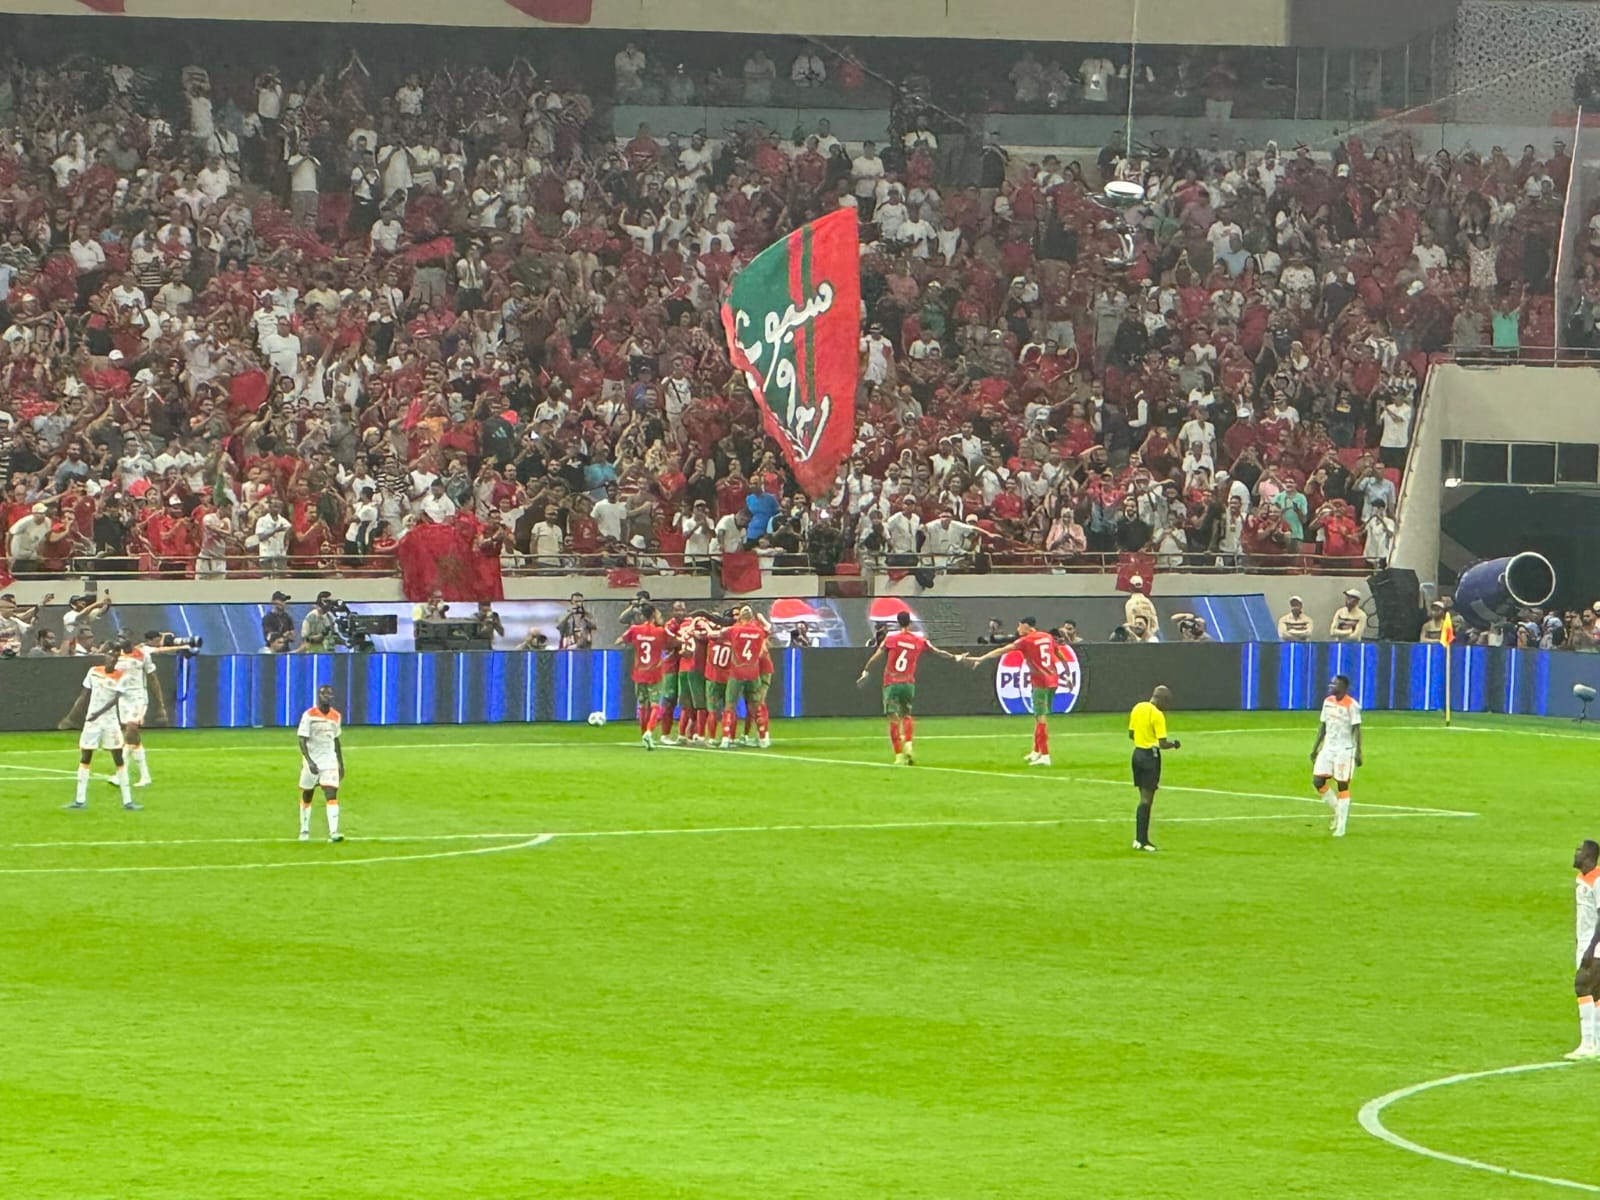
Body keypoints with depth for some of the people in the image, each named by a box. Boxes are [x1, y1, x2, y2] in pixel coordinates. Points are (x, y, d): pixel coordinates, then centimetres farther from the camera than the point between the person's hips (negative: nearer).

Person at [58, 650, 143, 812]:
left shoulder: (121, 677, -5)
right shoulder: (94, 672, 4)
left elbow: (115, 699, -17)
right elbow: (84, 696, 10)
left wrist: (99, 712, -30)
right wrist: (71, 716, 8)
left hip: (110, 722, -3)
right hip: (91, 721, 3)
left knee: (119, 759, -3)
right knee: (84, 758, 4)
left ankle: (127, 800, 0)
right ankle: (80, 800, 11)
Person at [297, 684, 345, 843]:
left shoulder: (336, 716, 6)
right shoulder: (309, 715, -9)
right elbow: (302, 741, -12)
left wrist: (341, 764, 18)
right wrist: (309, 761, -23)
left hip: (329, 762, 2)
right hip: (312, 763, -2)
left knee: (332, 796, -13)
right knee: (306, 797, 11)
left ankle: (333, 832, -20)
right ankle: (304, 831, 28)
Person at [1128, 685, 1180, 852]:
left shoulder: (1137, 708, 6)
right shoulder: (1157, 715, -16)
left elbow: (1131, 734, 14)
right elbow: (1163, 744, -17)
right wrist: (1174, 744, 2)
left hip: (1138, 752, 7)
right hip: (1151, 756, -7)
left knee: (1144, 798, 13)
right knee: (1147, 799, -2)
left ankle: (1139, 839, 14)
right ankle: (1142, 840, -2)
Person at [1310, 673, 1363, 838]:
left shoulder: (1351, 705, -11)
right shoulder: (1328, 702, 9)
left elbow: (1356, 730, -12)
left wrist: (1358, 752, -17)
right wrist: (1316, 748, 14)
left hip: (1344, 750, -6)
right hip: (1328, 748, 6)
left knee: (1342, 786, -3)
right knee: (1317, 781, -3)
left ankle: (1340, 828, 2)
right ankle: (1338, 810, 20)